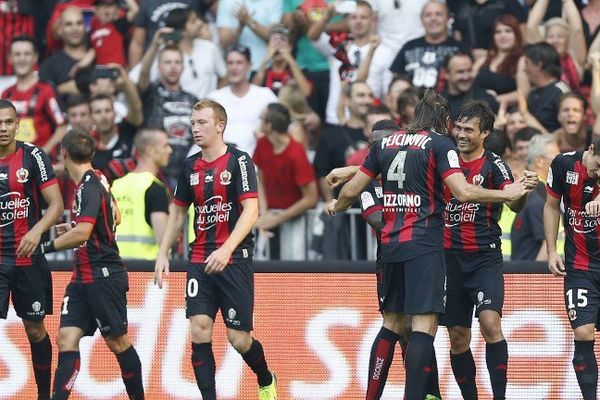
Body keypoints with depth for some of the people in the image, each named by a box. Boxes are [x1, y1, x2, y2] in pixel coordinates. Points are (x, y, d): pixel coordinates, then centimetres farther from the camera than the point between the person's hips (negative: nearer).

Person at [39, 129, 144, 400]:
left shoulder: (90, 186, -17)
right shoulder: (97, 180, 11)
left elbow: (81, 234, -27)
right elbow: (115, 217, 28)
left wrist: (47, 246, -15)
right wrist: (73, 228, 30)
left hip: (103, 276, -9)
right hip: (83, 276, 9)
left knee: (117, 341, 2)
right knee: (67, 339, -1)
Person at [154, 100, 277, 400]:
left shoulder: (239, 161, -8)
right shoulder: (191, 166, 9)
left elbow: (251, 211, -16)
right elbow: (178, 211, 20)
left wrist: (227, 250, -27)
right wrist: (162, 253, 12)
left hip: (235, 260, -5)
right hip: (200, 260, 5)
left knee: (239, 339, -1)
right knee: (199, 332, -10)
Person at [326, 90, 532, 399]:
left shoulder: (385, 143, 13)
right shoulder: (439, 144, -3)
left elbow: (351, 190, 17)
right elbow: (463, 192, -14)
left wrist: (336, 207, 38)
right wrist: (508, 194, -2)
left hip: (390, 244, 6)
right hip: (425, 245, -6)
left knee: (391, 321, 16)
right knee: (424, 324, -9)